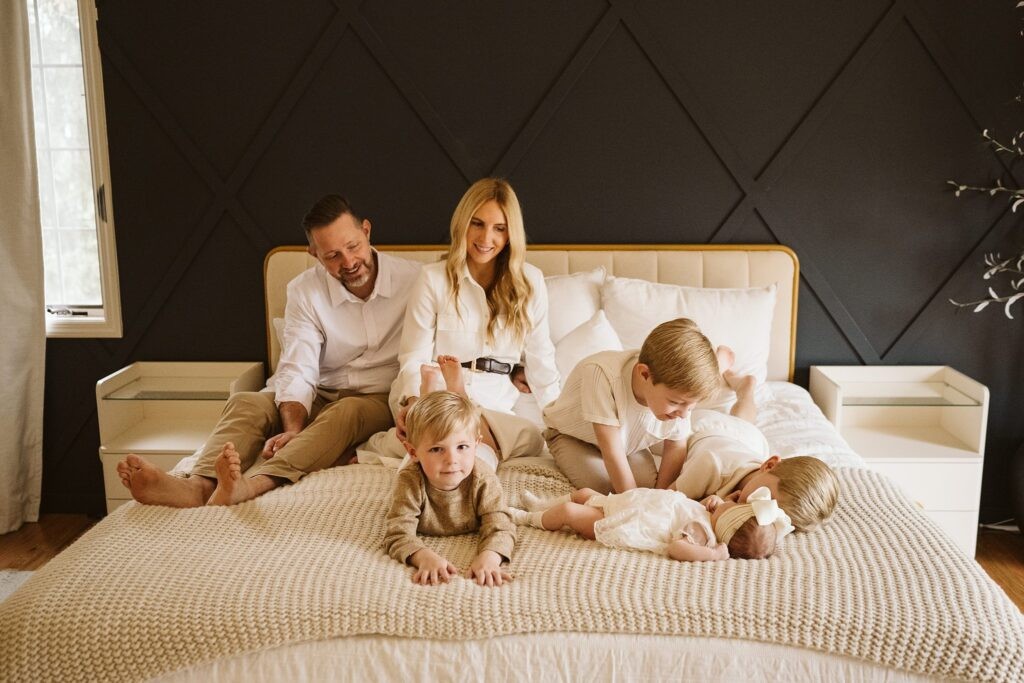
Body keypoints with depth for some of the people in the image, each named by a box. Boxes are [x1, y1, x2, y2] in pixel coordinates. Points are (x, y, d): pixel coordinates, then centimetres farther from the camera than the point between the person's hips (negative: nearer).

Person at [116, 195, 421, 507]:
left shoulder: (412, 278, -9)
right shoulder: (304, 291, -4)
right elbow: (298, 371, -14)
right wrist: (293, 431, -31)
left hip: (381, 400, -3)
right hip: (323, 396, 3)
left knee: (347, 411, -37)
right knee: (246, 403, -21)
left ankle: (253, 484, -56)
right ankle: (199, 484, -47)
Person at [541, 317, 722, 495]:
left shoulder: (678, 391, -28)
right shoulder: (601, 374, -43)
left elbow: (675, 448, -10)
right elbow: (612, 451, -38)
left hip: (628, 440, 4)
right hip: (573, 436, -4)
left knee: (648, 483, -18)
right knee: (602, 486, -27)